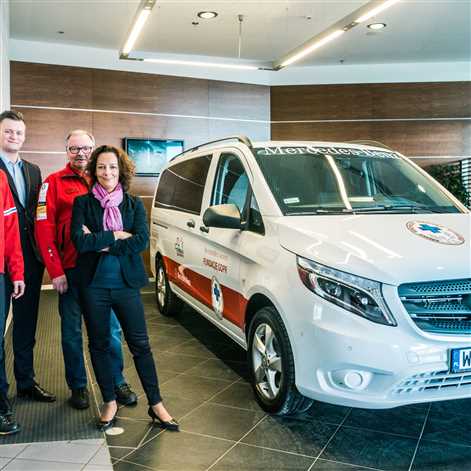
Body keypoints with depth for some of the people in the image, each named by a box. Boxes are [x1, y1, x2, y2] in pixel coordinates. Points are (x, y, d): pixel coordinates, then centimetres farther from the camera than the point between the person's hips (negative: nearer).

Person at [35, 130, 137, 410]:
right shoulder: (55, 183, -1)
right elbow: (44, 228, -6)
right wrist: (56, 271, -11)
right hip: (70, 270, -2)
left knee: (111, 327, 11)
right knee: (72, 331, 10)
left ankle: (117, 381, 26)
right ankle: (78, 386, 25)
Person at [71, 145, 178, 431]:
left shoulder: (134, 204, 3)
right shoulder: (83, 203, 0)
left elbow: (142, 241, -12)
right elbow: (80, 241, -15)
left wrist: (100, 243, -14)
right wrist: (117, 236, -13)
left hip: (126, 284, 0)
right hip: (93, 286, 0)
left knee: (140, 344, 5)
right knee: (99, 345, 12)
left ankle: (156, 405, 17)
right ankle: (110, 403, 29)